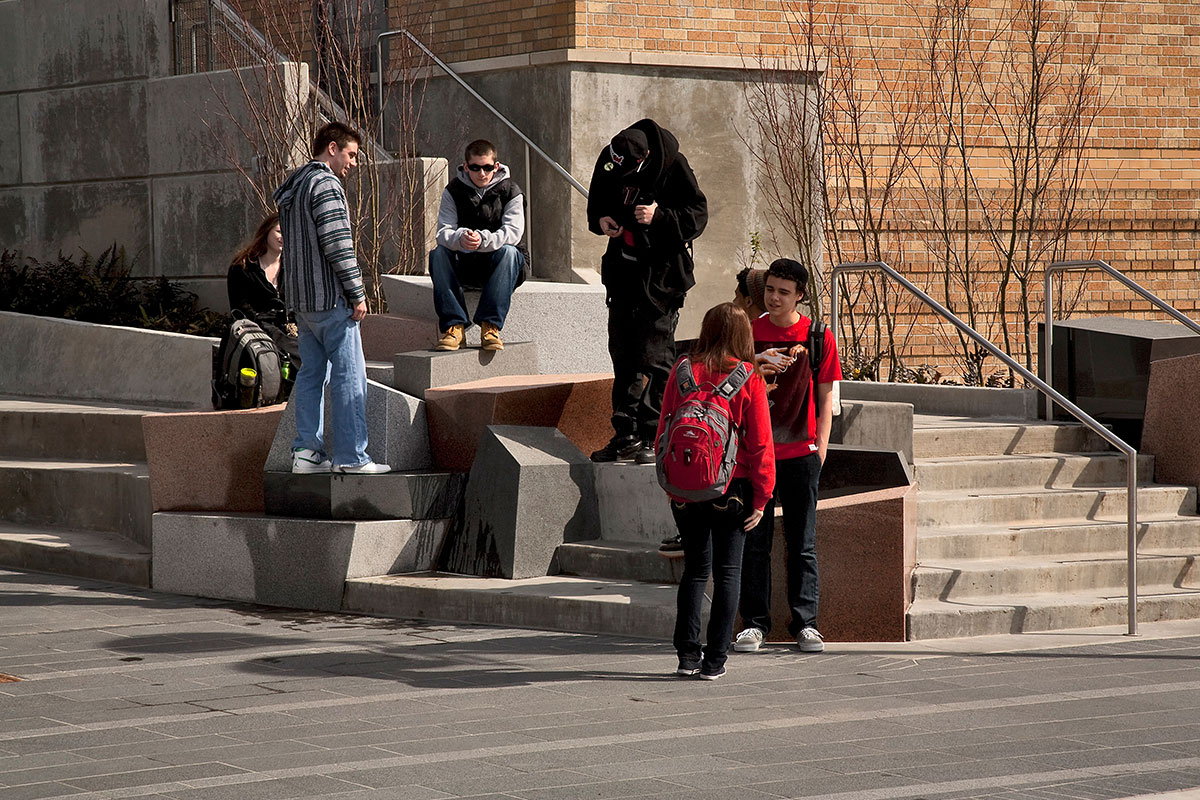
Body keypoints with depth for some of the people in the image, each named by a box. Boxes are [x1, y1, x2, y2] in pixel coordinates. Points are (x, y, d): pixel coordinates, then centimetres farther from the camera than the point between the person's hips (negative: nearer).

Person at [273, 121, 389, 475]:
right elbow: (337, 245, -20)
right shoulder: (326, 185, -14)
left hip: (300, 297, 9)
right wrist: (357, 293, -15)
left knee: (311, 372, 12)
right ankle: (351, 457, -4)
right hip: (330, 299, -9)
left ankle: (306, 452, 10)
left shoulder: (292, 187, 16)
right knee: (349, 374, -5)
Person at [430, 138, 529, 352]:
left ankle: (490, 325, -37)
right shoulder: (453, 192, 1)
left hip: (498, 265, -2)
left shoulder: (510, 192, -5)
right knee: (438, 254, -26)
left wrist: (482, 240, -40)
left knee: (508, 252, -34)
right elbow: (443, 232, -12)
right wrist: (460, 238, -37)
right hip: (465, 266, 2)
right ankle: (453, 325, -33)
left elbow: (513, 233, -20)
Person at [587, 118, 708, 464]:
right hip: (623, 272, 6)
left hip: (662, 274, -6)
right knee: (622, 353, 8)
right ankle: (626, 434, 15)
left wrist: (660, 216, -27)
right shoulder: (608, 163, 0)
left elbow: (697, 215, -13)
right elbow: (596, 204, 17)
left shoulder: (672, 166, -16)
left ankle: (652, 438, -4)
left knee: (653, 355, -8)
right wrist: (600, 221, -5)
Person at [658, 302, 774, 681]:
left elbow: (664, 432, 2)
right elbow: (760, 442, -7)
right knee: (727, 571, 7)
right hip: (733, 488, -2)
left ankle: (687, 654, 7)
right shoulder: (749, 379, -8)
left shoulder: (682, 371, -3)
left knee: (695, 568, 13)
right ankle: (714, 660, 5)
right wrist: (761, 496, 0)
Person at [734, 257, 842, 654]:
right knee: (754, 542, 2)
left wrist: (820, 449, 0)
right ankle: (755, 622, 7)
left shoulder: (818, 336, 3)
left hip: (801, 454, 0)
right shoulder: (749, 333, 4)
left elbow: (826, 399, 7)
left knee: (803, 543, 4)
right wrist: (755, 366, -13)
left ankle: (805, 622, 10)